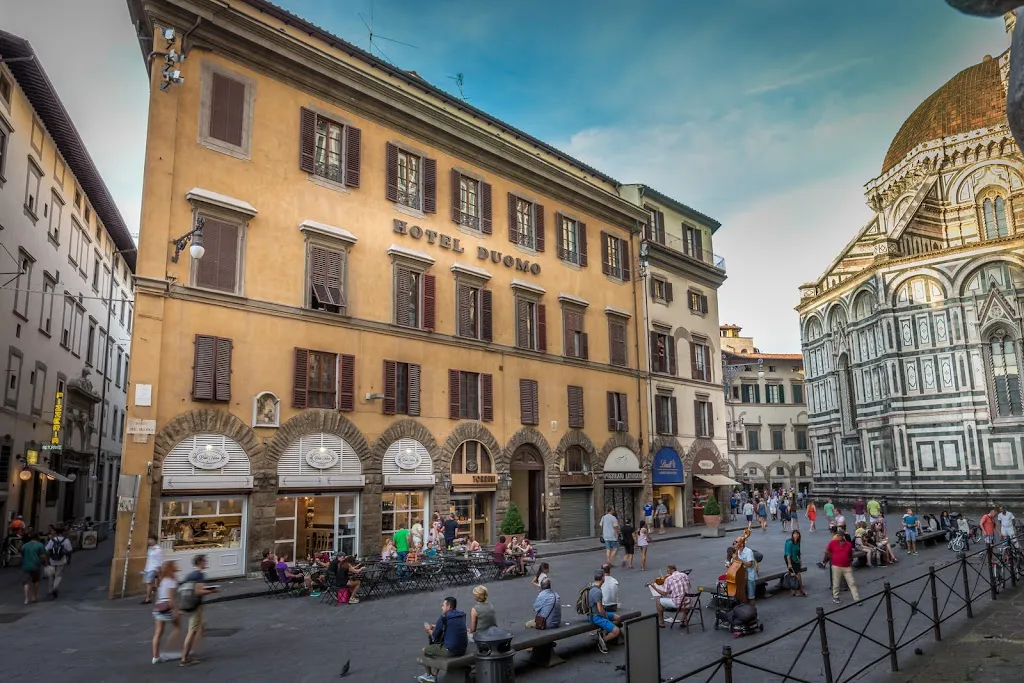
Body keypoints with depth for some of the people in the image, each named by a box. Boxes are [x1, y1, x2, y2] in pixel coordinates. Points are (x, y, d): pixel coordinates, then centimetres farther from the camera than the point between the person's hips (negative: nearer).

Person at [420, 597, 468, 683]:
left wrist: (429, 630, 14)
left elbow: (435, 637, -5)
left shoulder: (443, 618, -14)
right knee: (437, 647, 31)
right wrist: (436, 627, 21)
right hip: (462, 650, 7)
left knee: (425, 650, 17)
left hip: (450, 651, -7)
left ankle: (428, 675, 38)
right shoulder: (462, 615, 7)